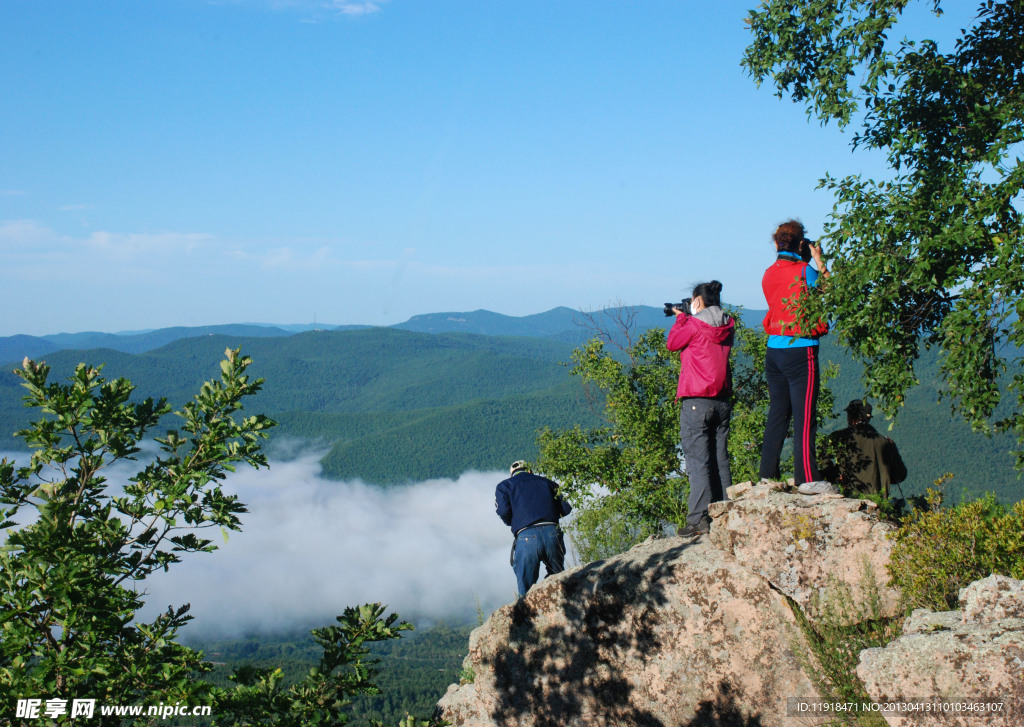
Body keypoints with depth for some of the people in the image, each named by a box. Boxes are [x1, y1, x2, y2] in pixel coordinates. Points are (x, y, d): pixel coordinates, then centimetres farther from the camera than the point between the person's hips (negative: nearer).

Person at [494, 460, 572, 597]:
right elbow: (566, 508, 15)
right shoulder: (546, 482, 24)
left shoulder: (504, 485, 17)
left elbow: (503, 511, 0)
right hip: (552, 533, 2)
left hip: (525, 538, -2)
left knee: (526, 590, 4)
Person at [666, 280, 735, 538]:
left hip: (696, 402, -6)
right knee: (720, 459, 11)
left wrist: (681, 318, 16)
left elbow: (672, 343, 5)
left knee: (698, 460, -6)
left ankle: (699, 519, -9)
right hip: (723, 400, 7)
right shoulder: (728, 325, 9)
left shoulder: (694, 325, -10)